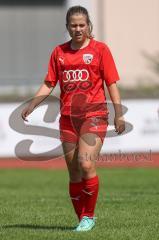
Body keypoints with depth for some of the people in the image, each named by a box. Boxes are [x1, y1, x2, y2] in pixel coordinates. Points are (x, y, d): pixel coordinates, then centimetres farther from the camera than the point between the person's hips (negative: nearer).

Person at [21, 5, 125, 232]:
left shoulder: (100, 49, 1)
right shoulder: (59, 52, 10)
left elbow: (112, 84, 1)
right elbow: (49, 84, 12)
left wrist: (119, 114, -6)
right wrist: (31, 105, -1)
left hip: (94, 115, -4)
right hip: (68, 117, 4)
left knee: (86, 164, -19)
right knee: (74, 172, 5)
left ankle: (89, 216, -4)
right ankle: (82, 219, 17)